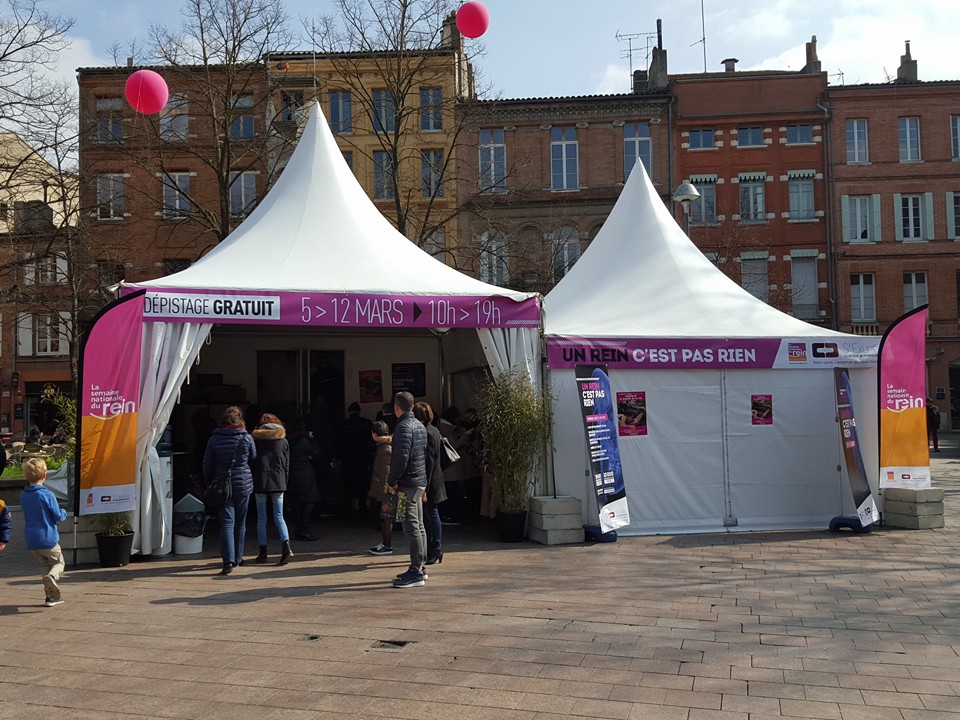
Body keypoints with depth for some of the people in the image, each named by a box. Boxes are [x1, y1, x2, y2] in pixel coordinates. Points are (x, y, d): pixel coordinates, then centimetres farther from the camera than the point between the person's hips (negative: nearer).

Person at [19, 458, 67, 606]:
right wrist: (63, 512, 12)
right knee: (58, 562, 12)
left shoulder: (23, 496, 3)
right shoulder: (47, 495, -16)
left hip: (31, 541, 5)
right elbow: (58, 517, -11)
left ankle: (51, 596, 15)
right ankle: (51, 576, -22)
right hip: (48, 539, -5)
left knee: (47, 564, 20)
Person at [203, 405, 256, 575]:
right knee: (240, 523, 14)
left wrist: (209, 484, 12)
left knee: (227, 523, -2)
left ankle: (228, 561, -15)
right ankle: (237, 558, 25)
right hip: (243, 485, 0)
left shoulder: (214, 439, -3)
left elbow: (207, 465, 2)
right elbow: (254, 459, 4)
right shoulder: (246, 438, -5)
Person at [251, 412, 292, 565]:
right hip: (278, 482, 1)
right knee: (279, 516, 6)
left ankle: (263, 552, 9)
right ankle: (286, 544, -15)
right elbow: (287, 466, 8)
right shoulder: (284, 441, 7)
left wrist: (251, 483, 8)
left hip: (260, 482, -1)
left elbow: (251, 462, 1)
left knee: (261, 518, 8)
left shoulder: (255, 440, 1)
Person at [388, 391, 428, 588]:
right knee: (418, 526, 14)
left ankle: (416, 573, -7)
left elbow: (402, 457, -22)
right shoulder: (420, 425, 15)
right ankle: (418, 568, 22)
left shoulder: (403, 427, -15)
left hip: (407, 483, -10)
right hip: (420, 481, 10)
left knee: (411, 527, -8)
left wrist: (392, 481, -13)